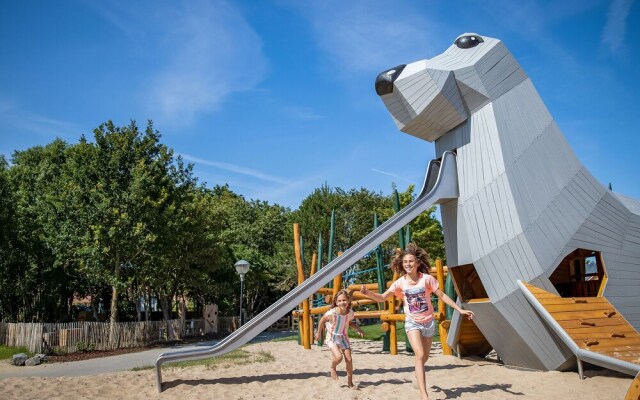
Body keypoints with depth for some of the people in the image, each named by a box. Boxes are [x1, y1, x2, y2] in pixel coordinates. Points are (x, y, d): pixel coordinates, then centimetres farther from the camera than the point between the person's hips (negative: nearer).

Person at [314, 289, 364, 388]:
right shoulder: (332, 313, -29)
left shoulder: (350, 313, -15)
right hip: (332, 338, -4)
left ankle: (350, 381, 20)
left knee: (349, 359, 1)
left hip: (343, 337, 4)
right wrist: (318, 333, 2)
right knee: (338, 357, -23)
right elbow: (322, 320, -9)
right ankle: (333, 368, 12)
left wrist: (358, 329, -8)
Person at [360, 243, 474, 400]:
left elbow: (442, 295, -4)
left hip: (428, 322, 2)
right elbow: (382, 298, -12)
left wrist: (460, 309, -5)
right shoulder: (400, 282, -10)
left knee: (424, 358, 15)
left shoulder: (427, 278, -12)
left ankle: (419, 378, 48)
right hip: (412, 322, -1)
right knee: (420, 355, -20)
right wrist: (367, 293, -30)